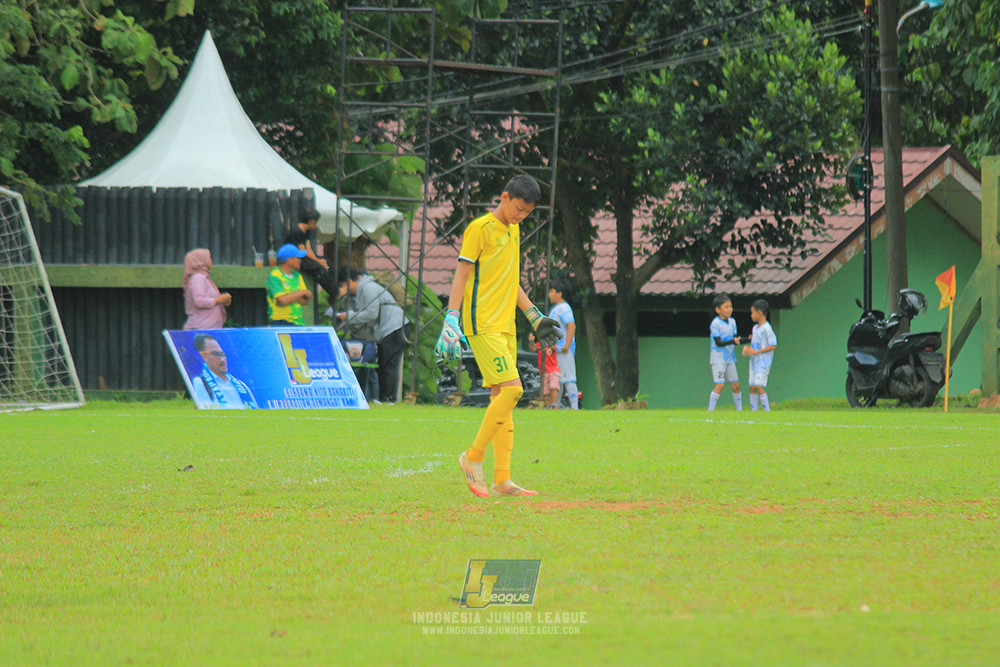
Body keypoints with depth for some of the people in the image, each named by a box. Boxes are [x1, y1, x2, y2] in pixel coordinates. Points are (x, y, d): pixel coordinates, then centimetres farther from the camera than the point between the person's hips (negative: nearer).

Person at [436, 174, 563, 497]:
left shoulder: (514, 231, 18)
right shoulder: (480, 228, -7)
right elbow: (461, 276, -10)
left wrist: (536, 318, 27)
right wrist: (451, 320, -17)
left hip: (505, 326, 8)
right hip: (483, 325, -8)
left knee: (502, 398, 5)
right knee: (511, 389, -17)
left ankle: (502, 480, 4)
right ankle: (474, 457, -5)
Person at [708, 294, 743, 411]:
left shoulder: (732, 322, 9)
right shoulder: (715, 324, -13)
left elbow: (735, 339, 14)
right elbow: (719, 343, -19)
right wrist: (733, 341, -32)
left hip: (730, 358, 7)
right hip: (718, 358, -7)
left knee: (736, 385, 6)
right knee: (720, 385, -13)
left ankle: (740, 410, 14)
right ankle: (710, 411, -8)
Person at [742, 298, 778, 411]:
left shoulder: (766, 328, -13)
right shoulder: (755, 328, 14)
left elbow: (773, 346, -17)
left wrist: (756, 351, -17)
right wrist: (747, 347, 2)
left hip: (764, 362, -9)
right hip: (754, 362, 9)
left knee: (759, 385, -17)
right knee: (752, 387, 6)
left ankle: (767, 410, -12)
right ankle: (754, 410, 11)